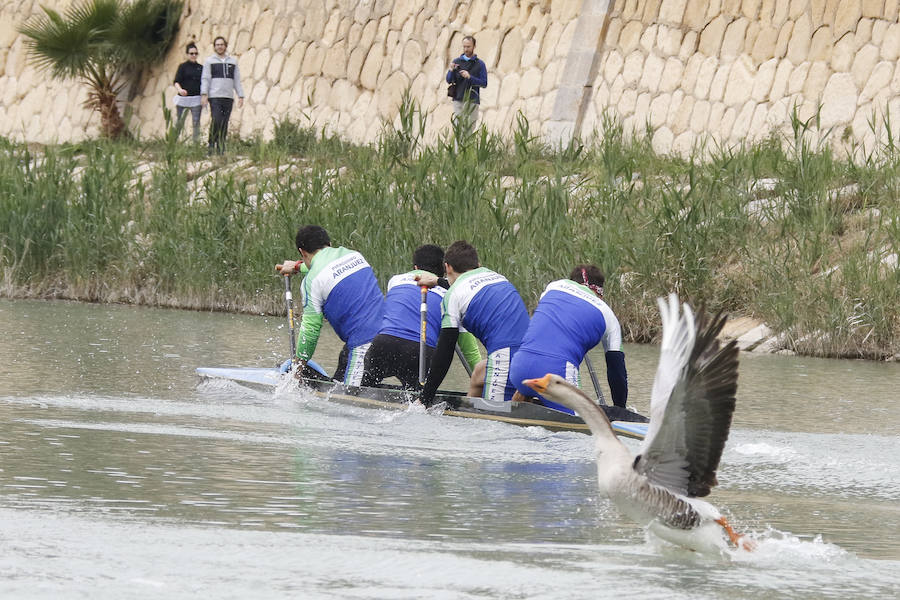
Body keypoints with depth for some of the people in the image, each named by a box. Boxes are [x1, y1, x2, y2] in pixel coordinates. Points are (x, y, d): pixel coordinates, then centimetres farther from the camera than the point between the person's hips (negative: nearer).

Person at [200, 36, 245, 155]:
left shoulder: (232, 61, 15)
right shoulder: (209, 61, 6)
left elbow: (237, 80, 15)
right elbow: (205, 79, -1)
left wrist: (241, 96, 7)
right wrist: (204, 94, -13)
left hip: (228, 97, 3)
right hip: (214, 96, -3)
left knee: (224, 124, 0)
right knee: (216, 121, -16)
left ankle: (221, 149, 3)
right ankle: (212, 144, -3)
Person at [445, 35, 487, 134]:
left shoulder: (480, 64, 3)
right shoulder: (456, 61, 9)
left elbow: (484, 83, -2)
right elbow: (448, 80, 6)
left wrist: (469, 77, -16)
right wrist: (451, 70, -15)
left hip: (472, 101, -1)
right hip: (458, 100, 1)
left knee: (469, 129, -3)